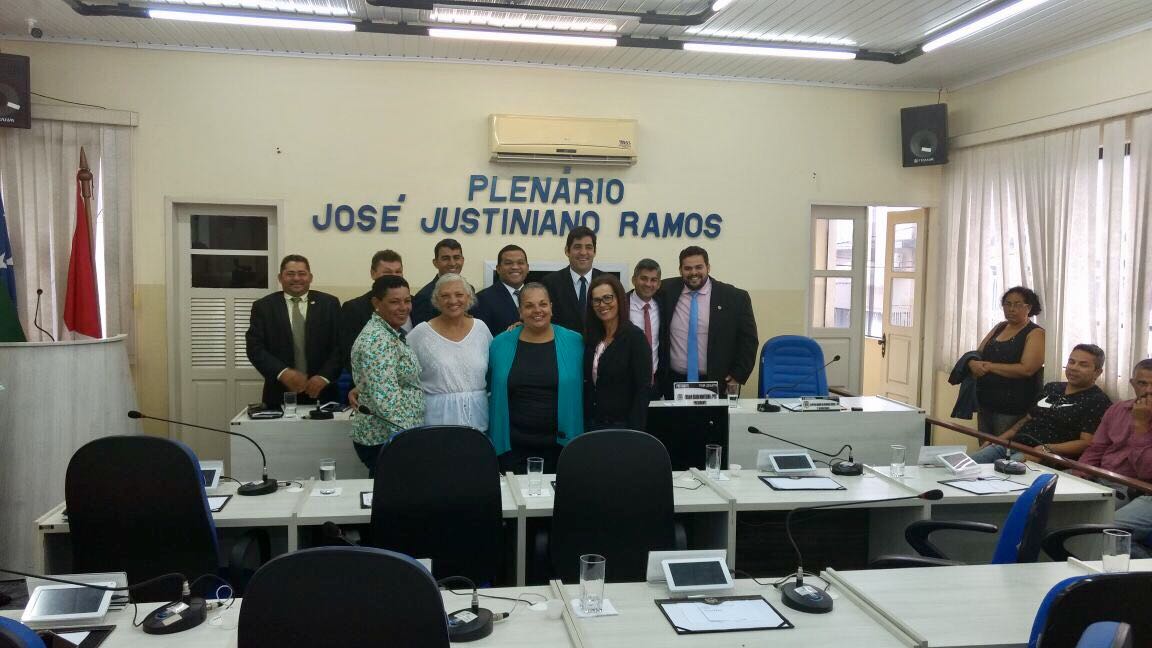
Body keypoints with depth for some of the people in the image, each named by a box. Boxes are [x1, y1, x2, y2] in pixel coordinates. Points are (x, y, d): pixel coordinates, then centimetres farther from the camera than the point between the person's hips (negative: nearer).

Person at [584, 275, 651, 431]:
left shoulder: (635, 336, -11)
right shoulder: (591, 337, 7)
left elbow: (642, 390, -15)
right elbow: (588, 384, 10)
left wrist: (634, 432, -20)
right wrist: (582, 423, 3)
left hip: (621, 426, -5)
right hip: (590, 424, 5)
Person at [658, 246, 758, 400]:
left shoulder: (735, 298, -3)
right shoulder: (666, 291, 1)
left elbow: (748, 340, 2)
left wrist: (738, 377, -4)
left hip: (715, 385, -1)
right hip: (673, 383, 2)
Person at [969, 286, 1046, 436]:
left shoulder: (1035, 333, -6)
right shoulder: (999, 328, 14)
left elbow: (1026, 369, -19)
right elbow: (977, 354, 13)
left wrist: (989, 366, -16)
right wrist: (973, 363, -11)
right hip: (985, 404, 6)